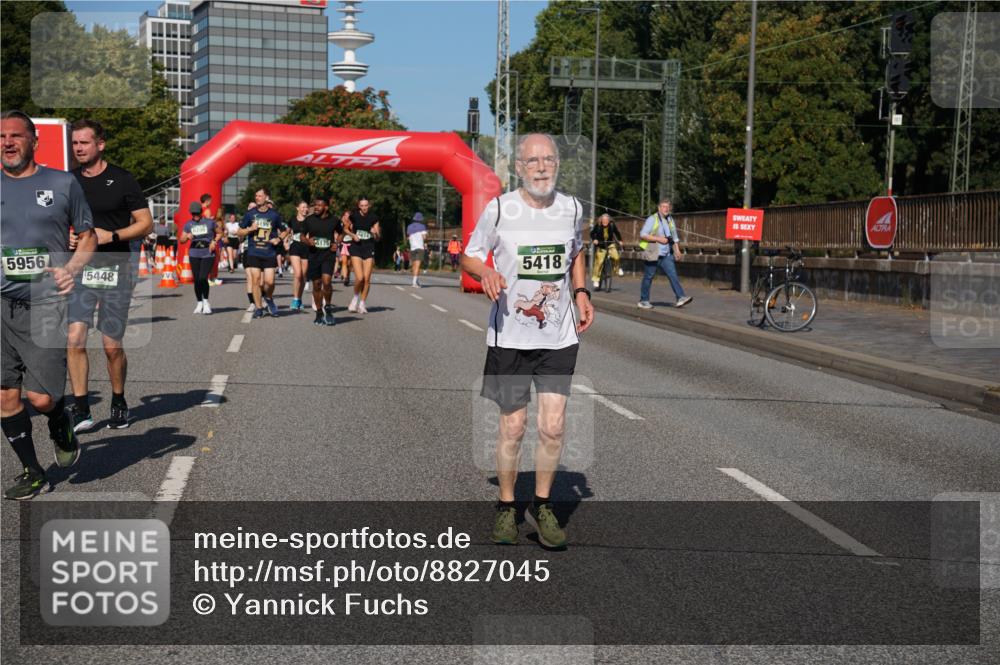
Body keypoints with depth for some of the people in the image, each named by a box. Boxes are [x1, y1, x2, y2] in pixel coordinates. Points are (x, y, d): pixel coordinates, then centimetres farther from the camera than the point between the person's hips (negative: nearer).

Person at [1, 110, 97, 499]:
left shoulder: (62, 184, 5)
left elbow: (88, 236, 11)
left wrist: (72, 269, -6)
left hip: (45, 303, -3)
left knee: (41, 398, -8)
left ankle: (61, 428, 28)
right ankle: (32, 473, 19)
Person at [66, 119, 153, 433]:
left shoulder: (122, 180, -2)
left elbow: (145, 223, -2)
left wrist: (111, 235, -16)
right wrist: (67, 238, -1)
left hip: (116, 268, -3)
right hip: (80, 268, 3)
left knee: (112, 346, 2)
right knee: (75, 339, -12)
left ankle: (119, 404, 23)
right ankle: (81, 410, -4)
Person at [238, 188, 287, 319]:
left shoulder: (274, 214, 4)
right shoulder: (250, 214, 5)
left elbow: (284, 230, 16)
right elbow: (240, 231, 11)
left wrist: (279, 239, -3)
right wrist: (250, 229, -8)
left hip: (269, 253, -1)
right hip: (253, 253, 1)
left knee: (269, 281, -8)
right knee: (255, 280, -3)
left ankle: (268, 298, 24)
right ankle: (258, 308, 8)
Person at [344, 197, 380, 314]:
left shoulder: (373, 218, 0)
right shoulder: (353, 215, -4)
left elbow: (377, 237, 5)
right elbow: (345, 229, 11)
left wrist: (375, 233, -17)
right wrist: (353, 235, -7)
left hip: (369, 248, 2)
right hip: (356, 247, -2)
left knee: (367, 279, -1)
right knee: (359, 278, -14)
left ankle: (362, 304, 15)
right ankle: (356, 297, 15)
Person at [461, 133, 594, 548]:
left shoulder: (571, 208, 4)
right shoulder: (498, 209, -6)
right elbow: (468, 257, 4)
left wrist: (581, 292, 6)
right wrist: (485, 272, -19)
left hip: (559, 337, 2)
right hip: (510, 337, -2)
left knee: (553, 425, -3)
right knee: (513, 426, 3)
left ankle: (542, 508, 16)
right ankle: (506, 507, 22)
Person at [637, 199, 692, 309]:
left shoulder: (670, 220, 14)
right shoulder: (652, 219, -7)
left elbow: (675, 237, 24)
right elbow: (642, 235, -14)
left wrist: (677, 250, 12)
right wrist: (658, 239, -19)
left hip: (666, 255, 5)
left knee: (673, 275, -9)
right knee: (648, 277, 3)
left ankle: (681, 298, -17)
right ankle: (644, 301, 13)